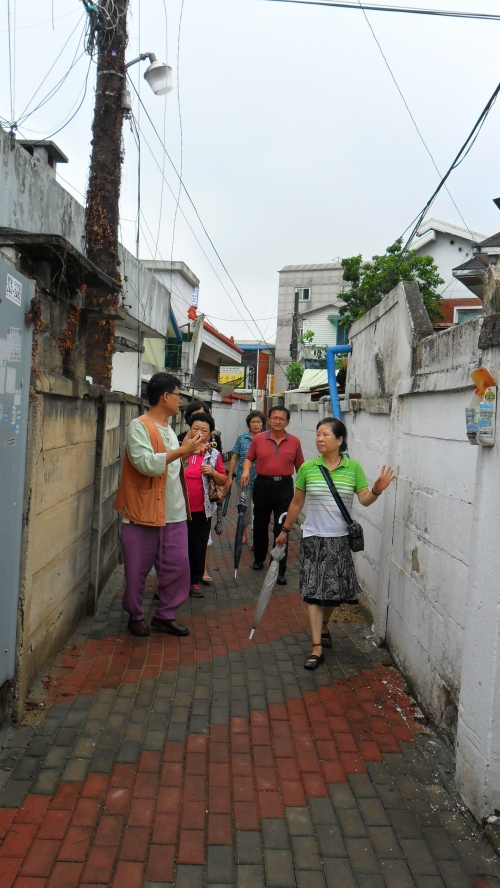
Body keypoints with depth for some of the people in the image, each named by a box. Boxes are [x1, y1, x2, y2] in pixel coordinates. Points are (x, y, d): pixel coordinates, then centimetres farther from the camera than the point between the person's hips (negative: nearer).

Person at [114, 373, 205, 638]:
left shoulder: (168, 429, 16)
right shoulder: (139, 426, -9)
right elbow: (146, 463, -23)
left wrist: (189, 452, 16)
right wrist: (182, 450, -20)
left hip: (174, 514, 7)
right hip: (143, 513, -7)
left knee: (178, 566, 6)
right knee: (138, 569, 5)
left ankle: (165, 615, 23)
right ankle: (135, 616, 25)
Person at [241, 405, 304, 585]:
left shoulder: (294, 441, 0)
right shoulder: (258, 438, 0)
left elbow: (299, 465, 7)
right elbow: (249, 458, 9)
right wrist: (246, 470, -11)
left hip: (284, 486, -1)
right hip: (262, 485, 2)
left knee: (282, 529, -2)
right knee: (260, 525, 17)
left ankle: (280, 570, 4)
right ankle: (259, 559, 38)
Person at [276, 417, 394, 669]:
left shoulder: (353, 468, -2)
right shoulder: (307, 468, -2)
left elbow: (364, 499, -5)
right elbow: (297, 502, 7)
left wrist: (377, 490, -26)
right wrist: (285, 529, 12)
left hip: (340, 538, 1)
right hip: (313, 537, 0)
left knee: (334, 590, 10)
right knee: (313, 591, -5)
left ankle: (323, 626, 40)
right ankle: (317, 648, 0)